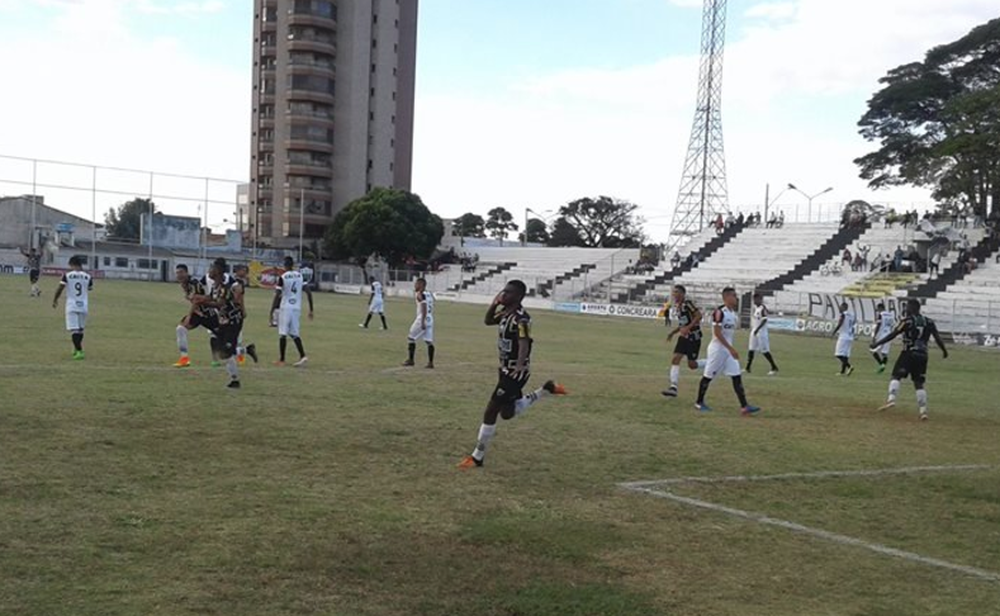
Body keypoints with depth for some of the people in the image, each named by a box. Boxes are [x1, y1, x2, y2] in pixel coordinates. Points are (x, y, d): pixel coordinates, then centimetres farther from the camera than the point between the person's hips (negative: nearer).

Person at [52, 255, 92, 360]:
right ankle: (77, 349, 29)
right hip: (84, 305, 3)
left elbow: (60, 289, -4)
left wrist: (55, 300, 13)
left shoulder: (67, 275, -6)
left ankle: (79, 351, -17)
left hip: (72, 306, -3)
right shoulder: (87, 277, 1)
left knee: (74, 329, -6)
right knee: (80, 328, 17)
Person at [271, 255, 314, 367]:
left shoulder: (283, 277, -8)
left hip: (285, 308, -5)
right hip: (297, 308, 5)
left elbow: (277, 296, -12)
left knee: (283, 334, 2)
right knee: (294, 333, 12)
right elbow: (309, 292, 1)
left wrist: (272, 311, -7)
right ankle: (303, 356, -3)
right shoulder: (300, 276, 5)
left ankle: (281, 360, 4)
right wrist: (311, 310, 7)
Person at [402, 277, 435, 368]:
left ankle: (411, 360, 8)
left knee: (411, 338, 6)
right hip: (430, 319, 7)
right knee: (429, 341, 4)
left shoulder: (419, 294, -10)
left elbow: (424, 307, -20)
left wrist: (422, 322, -24)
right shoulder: (430, 294, 14)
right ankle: (430, 362, 0)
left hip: (422, 319, -7)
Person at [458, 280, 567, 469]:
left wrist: (518, 369, -47)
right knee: (508, 413, 23)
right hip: (505, 368, 10)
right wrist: (494, 303, 6)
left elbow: (524, 345, -33)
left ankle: (477, 457, 5)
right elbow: (488, 321, 23)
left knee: (491, 411, -6)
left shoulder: (520, 318, -21)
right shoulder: (505, 312, 6)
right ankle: (547, 389, 31)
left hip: (515, 372, -10)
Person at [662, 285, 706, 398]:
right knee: (675, 359, -5)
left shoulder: (687, 304, -16)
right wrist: (673, 332, 11)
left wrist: (688, 328, -27)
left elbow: (699, 316, -23)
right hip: (684, 336, 8)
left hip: (694, 337, -8)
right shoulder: (676, 306, 11)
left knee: (692, 364, -3)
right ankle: (674, 387, -8)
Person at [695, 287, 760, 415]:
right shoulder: (719, 312, -17)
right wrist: (731, 348, -24)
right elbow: (717, 332, -22)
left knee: (737, 377, 0)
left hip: (729, 349, 8)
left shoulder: (734, 313, 9)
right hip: (718, 348, -8)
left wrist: (732, 349, 17)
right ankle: (699, 402, 19)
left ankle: (744, 406, -3)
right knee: (708, 376, 4)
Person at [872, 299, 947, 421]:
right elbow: (937, 337, 8)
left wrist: (877, 344, -5)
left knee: (896, 376, -2)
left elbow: (893, 335, -9)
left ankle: (891, 399, -23)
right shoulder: (928, 322, 9)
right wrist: (944, 350, 23)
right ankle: (923, 411, 2)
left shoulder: (907, 321, -5)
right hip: (922, 356, 5)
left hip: (909, 353, -5)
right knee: (919, 384, 8)